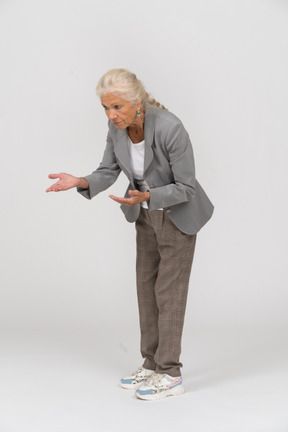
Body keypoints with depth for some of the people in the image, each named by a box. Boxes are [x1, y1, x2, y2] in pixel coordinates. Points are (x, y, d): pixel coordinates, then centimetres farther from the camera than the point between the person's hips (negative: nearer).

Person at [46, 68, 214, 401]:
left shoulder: (170, 129, -32)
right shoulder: (117, 127, -13)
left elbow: (185, 187, -25)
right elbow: (107, 172, -5)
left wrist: (145, 197, -39)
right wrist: (81, 182, -26)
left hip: (179, 213, -7)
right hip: (147, 213, 7)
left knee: (168, 290, -2)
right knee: (147, 286, 11)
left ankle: (170, 375, 9)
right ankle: (152, 364, 23)